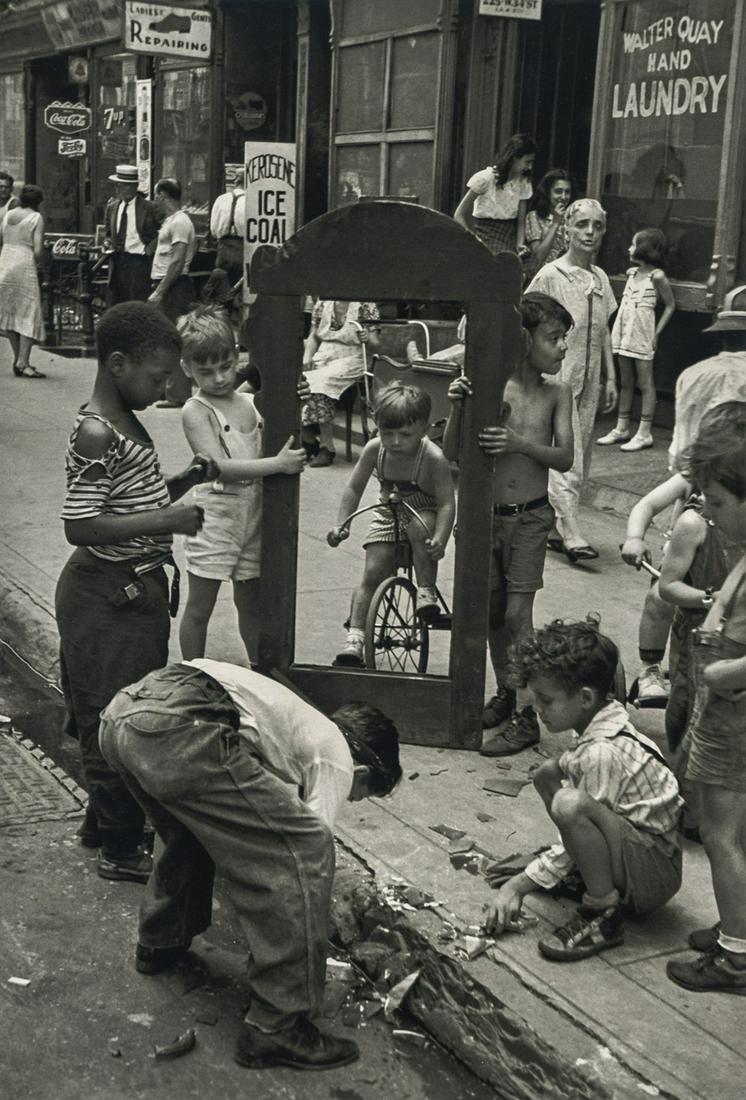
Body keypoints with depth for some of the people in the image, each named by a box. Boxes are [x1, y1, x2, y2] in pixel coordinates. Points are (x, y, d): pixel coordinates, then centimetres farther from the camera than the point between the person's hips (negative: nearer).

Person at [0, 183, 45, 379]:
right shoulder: (36, 217, -6)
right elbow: (38, 250, -12)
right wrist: (37, 261, 7)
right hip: (25, 267, -6)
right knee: (29, 314, -2)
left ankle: (18, 358, 21)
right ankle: (23, 364, -8)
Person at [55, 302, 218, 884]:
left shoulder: (127, 422, 11)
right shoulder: (95, 433, -20)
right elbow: (80, 526, -25)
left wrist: (186, 480, 5)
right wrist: (165, 520, -25)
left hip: (137, 589, 10)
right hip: (109, 595, -10)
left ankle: (104, 820, 36)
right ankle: (121, 851, 13)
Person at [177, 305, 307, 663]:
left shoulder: (251, 402, 5)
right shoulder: (196, 410, -12)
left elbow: (283, 444, 10)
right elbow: (220, 467, -23)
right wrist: (278, 464, -28)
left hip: (253, 519, 5)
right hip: (215, 518, -5)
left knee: (250, 603, 18)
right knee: (199, 607, 6)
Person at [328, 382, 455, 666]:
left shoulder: (433, 458, -27)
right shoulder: (374, 449, -15)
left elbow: (447, 503, -28)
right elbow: (354, 489, -6)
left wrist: (440, 539, -43)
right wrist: (341, 524, -18)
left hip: (425, 513, -3)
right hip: (388, 515, 3)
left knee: (419, 528, -38)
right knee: (372, 573, -8)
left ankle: (426, 592, -21)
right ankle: (354, 638, -6)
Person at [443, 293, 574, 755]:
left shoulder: (557, 393, -2)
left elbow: (565, 457, -9)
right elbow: (453, 454, -4)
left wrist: (521, 443, -26)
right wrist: (458, 407, -20)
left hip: (530, 518, -2)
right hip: (486, 514, 2)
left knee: (517, 615, -5)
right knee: (492, 611, 12)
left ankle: (527, 718, 4)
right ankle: (506, 693, 32)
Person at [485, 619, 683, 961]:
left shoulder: (603, 753, -25)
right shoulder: (605, 725, 3)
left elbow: (577, 814, -21)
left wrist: (518, 886, -14)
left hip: (656, 876, -10)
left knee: (570, 805, -34)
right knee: (548, 774, 8)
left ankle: (603, 914, -17)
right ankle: (587, 870, 11)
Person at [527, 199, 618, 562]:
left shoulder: (600, 278, 11)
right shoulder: (550, 276, -8)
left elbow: (603, 332, 16)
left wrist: (610, 378, 13)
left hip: (589, 381, 7)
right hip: (557, 378, -7)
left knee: (579, 459, 9)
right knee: (565, 459, -11)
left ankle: (553, 528, 17)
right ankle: (571, 534, -11)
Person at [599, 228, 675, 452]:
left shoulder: (656, 276, -9)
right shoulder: (631, 272, 10)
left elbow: (670, 306, -6)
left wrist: (656, 333, -10)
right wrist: (617, 329, 7)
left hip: (642, 336, -7)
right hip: (624, 333, 7)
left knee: (645, 383, -2)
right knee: (626, 383, 12)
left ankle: (645, 433, 0)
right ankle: (621, 429, 18)